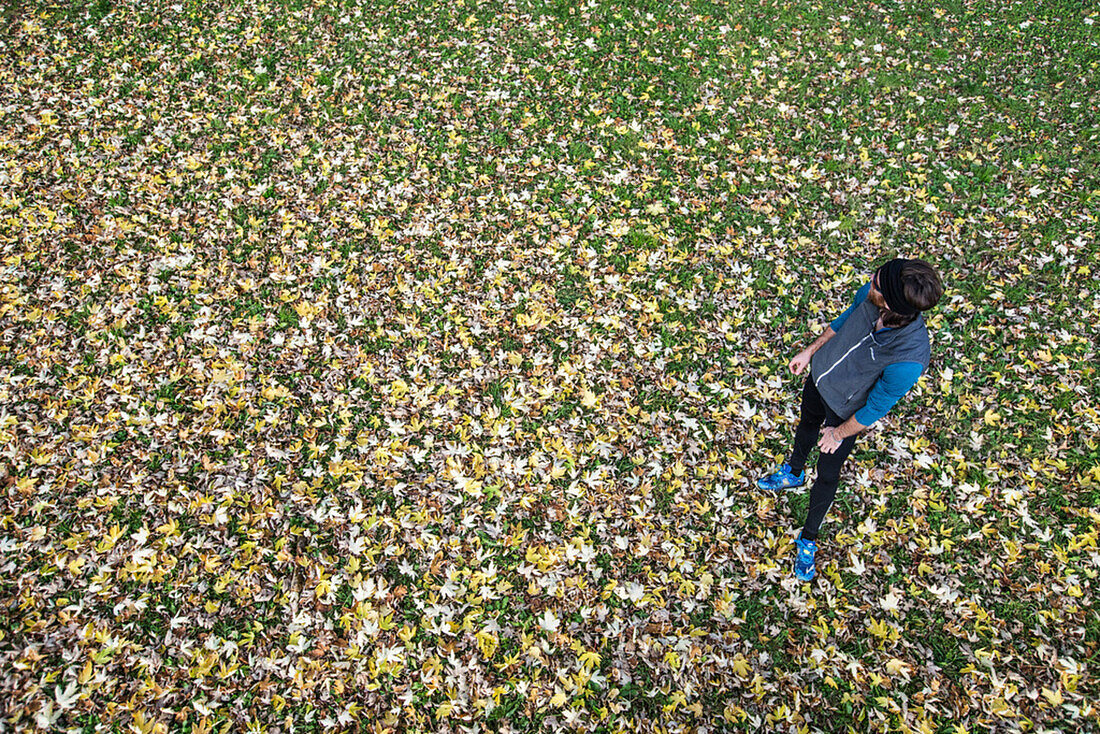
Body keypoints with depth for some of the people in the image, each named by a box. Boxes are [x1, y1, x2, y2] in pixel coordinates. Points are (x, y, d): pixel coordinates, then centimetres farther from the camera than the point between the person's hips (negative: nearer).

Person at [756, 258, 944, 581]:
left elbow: (876, 408, -25)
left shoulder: (908, 360, -43)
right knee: (806, 424, 33)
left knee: (827, 476, 16)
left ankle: (808, 539, 42)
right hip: (820, 374, 6)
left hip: (844, 412, -5)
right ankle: (793, 474, 67)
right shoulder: (871, 293, -28)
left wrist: (839, 433, -10)